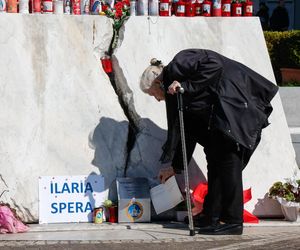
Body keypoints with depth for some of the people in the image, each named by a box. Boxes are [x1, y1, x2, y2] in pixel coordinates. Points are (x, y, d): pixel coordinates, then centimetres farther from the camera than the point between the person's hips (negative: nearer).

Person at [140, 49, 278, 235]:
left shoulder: (178, 65, -7)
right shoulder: (173, 89, 21)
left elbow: (214, 65, -24)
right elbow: (187, 130, 23)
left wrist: (185, 85, -20)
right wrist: (175, 167, 25)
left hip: (236, 106, -11)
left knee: (227, 160, -11)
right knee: (215, 160, 10)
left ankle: (232, 221, -9)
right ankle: (212, 218, 14)